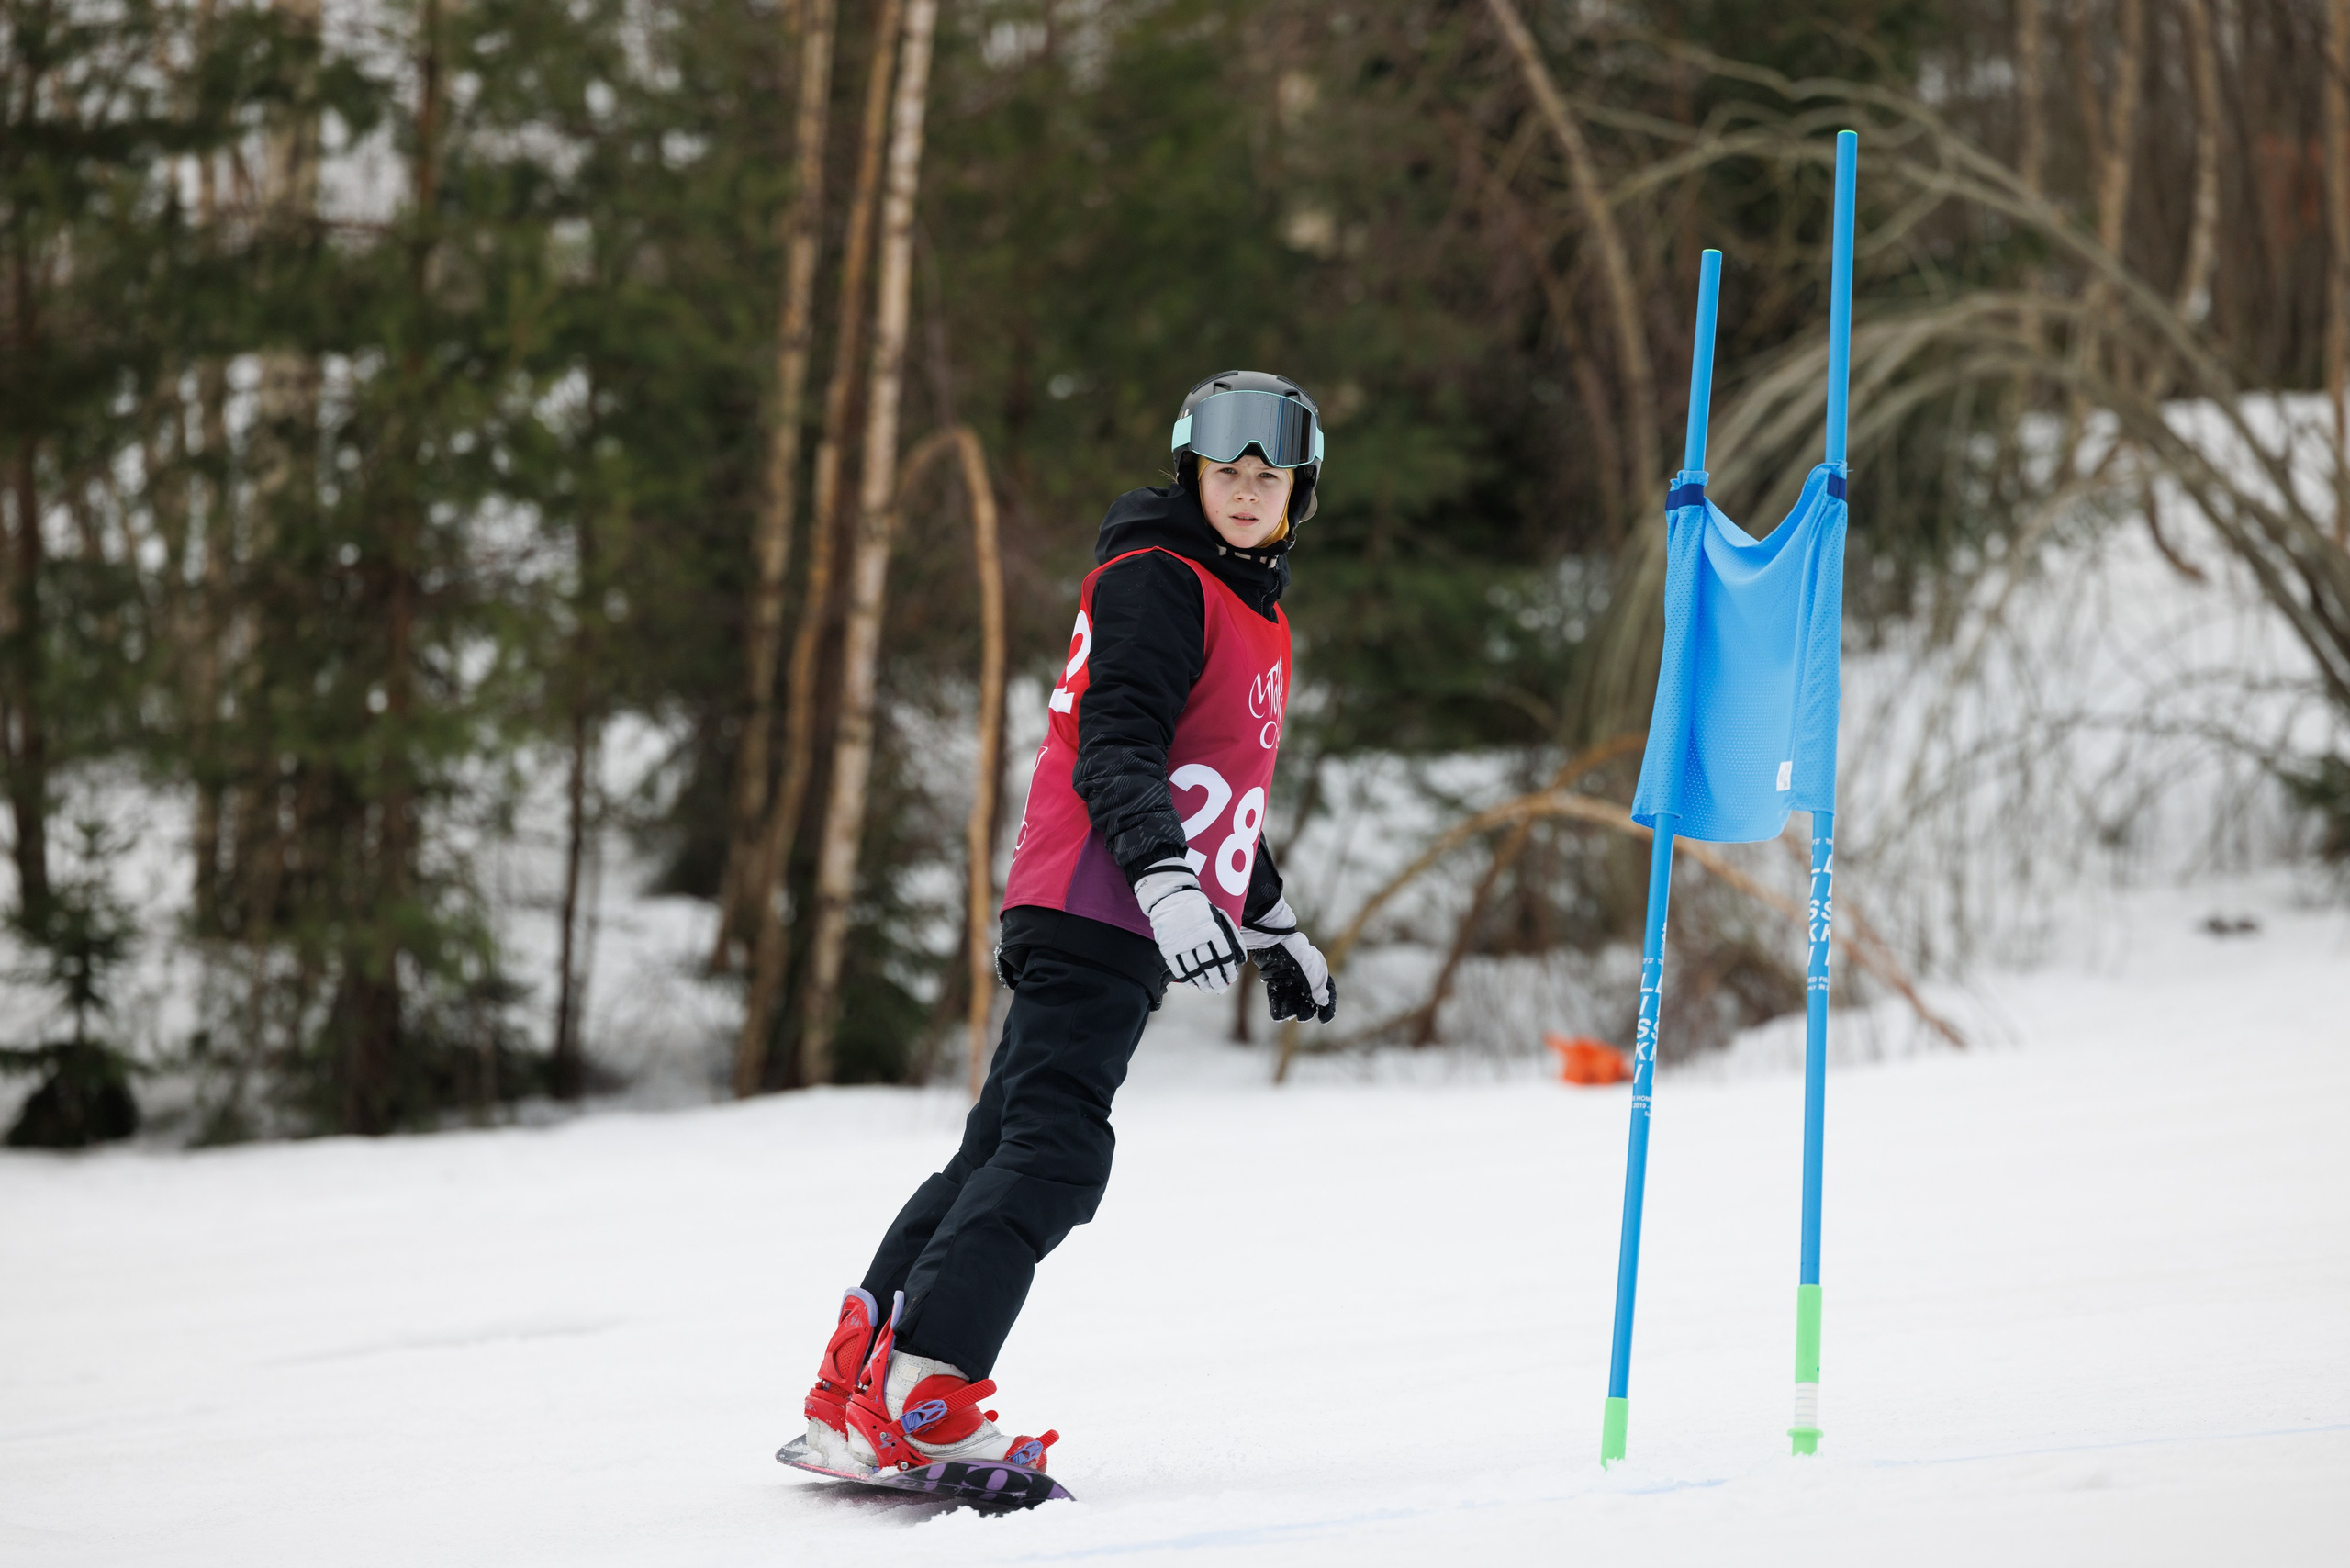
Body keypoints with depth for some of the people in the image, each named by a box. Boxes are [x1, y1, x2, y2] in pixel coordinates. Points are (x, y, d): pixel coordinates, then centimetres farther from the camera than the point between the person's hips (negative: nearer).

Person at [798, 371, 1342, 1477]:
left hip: (1122, 934, 10)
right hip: (1094, 916, -10)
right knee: (1052, 1149, -19)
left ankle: (857, 1384, 10)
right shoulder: (1157, 581, -7)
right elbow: (1116, 752, -20)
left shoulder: (1250, 609, 24)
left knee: (1008, 1149, 9)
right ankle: (921, 1397, -26)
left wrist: (1273, 928, 37)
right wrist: (1167, 879, -34)